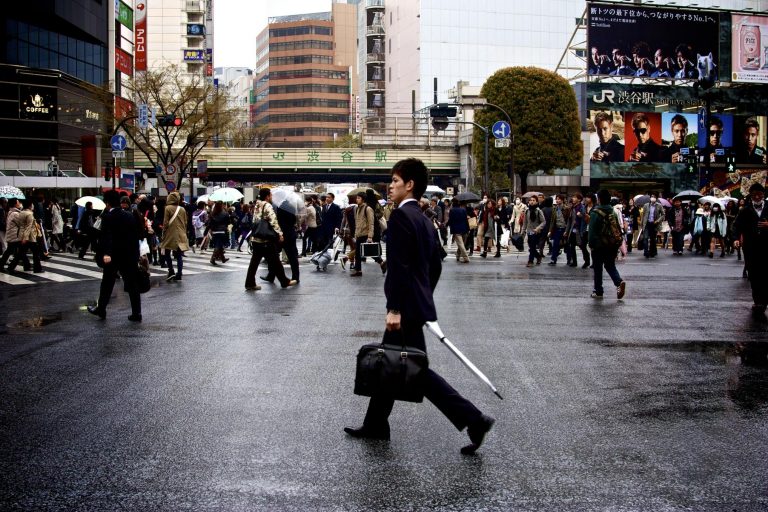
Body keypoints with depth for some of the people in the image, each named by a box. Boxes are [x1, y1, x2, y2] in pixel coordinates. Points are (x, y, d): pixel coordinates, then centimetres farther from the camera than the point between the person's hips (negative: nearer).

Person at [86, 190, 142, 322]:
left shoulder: (107, 217, -10)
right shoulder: (130, 215, 4)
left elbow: (105, 236, -23)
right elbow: (137, 234, 7)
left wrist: (106, 253, -32)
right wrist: (136, 253, 13)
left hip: (114, 256, -4)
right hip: (130, 255, 4)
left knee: (107, 284, 11)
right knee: (132, 284, 5)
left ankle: (101, 310, 23)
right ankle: (136, 313, 2)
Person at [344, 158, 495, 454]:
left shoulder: (400, 216, -15)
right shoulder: (424, 220, 14)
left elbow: (399, 266, -22)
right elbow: (435, 266, 18)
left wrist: (394, 308, -22)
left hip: (406, 307, -10)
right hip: (417, 303, 10)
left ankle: (473, 419, -6)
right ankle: (375, 425, 26)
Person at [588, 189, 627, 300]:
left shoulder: (595, 214, -14)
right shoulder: (613, 213, 5)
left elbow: (592, 232, -15)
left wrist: (591, 245, -6)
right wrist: (617, 245, 15)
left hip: (599, 246, -5)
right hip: (612, 246, 5)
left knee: (598, 269, 6)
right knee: (610, 266, 16)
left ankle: (598, 291, 11)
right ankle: (619, 282, -8)